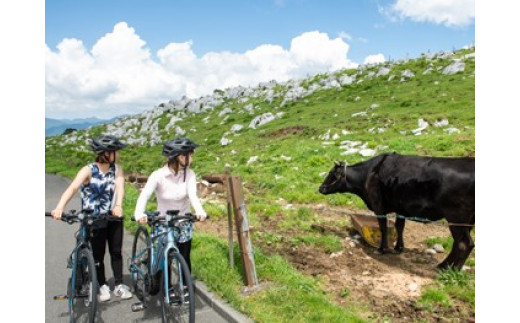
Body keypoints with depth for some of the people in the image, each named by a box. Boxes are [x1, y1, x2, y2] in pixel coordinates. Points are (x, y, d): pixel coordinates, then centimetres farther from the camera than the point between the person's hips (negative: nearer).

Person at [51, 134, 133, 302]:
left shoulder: (117, 168, -5)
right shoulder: (88, 170, -15)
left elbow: (120, 186, -20)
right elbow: (72, 188, -29)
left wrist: (118, 205, -39)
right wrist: (59, 208, -45)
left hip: (113, 217, 3)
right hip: (94, 219, -3)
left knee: (116, 251, 9)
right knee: (98, 254, 8)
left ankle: (119, 285, 23)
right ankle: (102, 286, 27)